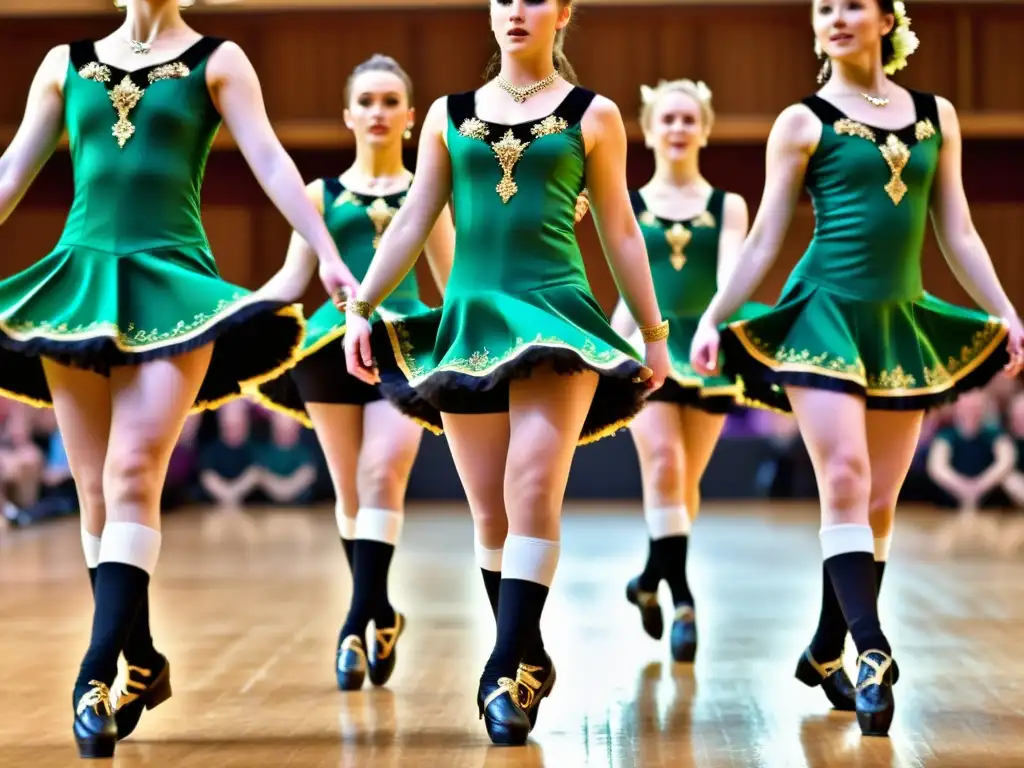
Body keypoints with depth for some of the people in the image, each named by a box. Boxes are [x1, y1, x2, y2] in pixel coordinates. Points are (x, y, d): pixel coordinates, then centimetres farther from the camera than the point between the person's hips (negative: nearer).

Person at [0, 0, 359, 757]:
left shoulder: (216, 62, 6)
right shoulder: (67, 64, 14)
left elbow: (272, 163, -2)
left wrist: (329, 255, -13)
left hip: (172, 282, -3)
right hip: (77, 282, 3)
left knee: (132, 475, -17)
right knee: (96, 491, 4)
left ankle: (98, 674, -21)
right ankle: (142, 664, 16)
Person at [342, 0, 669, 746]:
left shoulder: (592, 115, 6)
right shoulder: (449, 115, 12)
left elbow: (620, 231, 8)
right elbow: (412, 221, 12)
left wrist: (655, 332, 8)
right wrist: (361, 306, 5)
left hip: (558, 314, -3)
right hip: (471, 318, 3)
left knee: (534, 494, -15)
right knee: (490, 511, 5)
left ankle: (507, 673, -15)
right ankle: (527, 662, 17)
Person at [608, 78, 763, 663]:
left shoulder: (728, 206, 5)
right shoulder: (628, 207, 6)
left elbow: (730, 274, -10)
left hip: (707, 346, 1)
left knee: (687, 480, 8)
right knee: (663, 465, -18)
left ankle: (652, 580, 28)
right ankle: (683, 599, -18)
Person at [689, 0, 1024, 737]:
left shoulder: (937, 116, 11)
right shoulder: (804, 122, 2)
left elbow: (958, 234, 12)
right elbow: (765, 240, 3)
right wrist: (714, 318, -4)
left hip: (903, 322, 4)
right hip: (825, 313, -4)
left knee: (879, 503, 5)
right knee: (846, 484, -15)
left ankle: (826, 652, 16)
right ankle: (873, 653, -20)